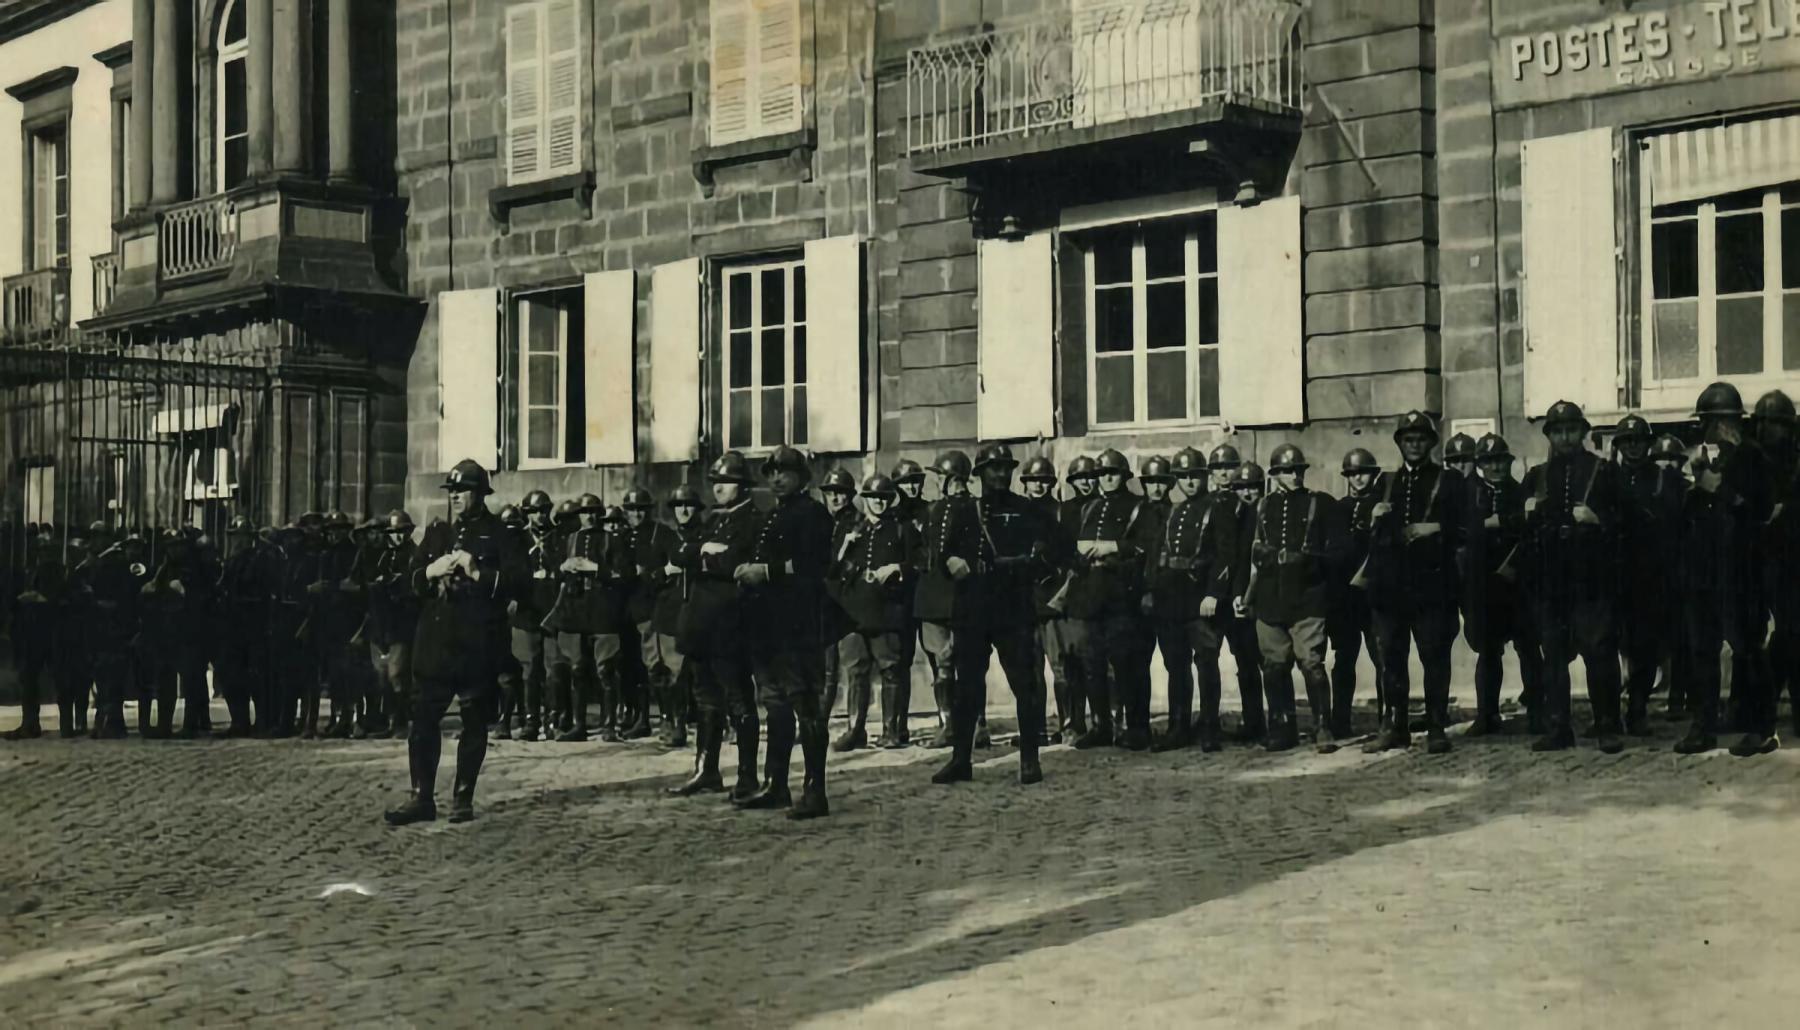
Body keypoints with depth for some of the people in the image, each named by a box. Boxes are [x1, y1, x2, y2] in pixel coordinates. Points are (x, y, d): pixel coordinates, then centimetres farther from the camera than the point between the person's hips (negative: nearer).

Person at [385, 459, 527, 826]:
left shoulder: (498, 535, 1)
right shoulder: (436, 533, 16)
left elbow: (517, 581, -9)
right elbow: (409, 580, 15)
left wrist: (478, 573, -19)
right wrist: (429, 572, -5)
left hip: (477, 642, -4)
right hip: (435, 640, 4)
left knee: (474, 722, 3)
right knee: (424, 719, 1)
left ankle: (463, 799, 11)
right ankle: (421, 798, 5)